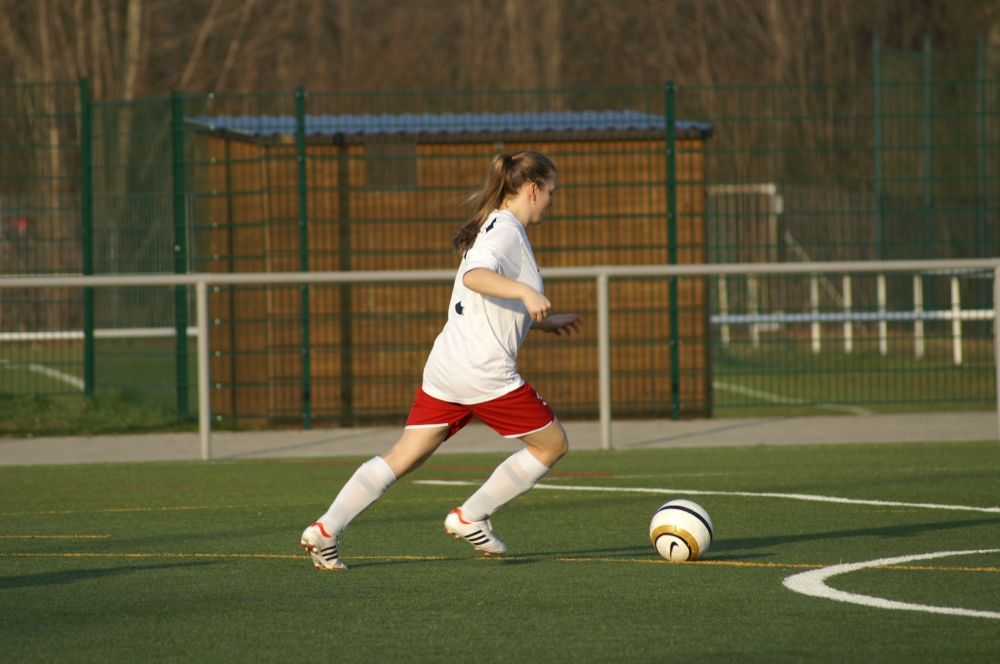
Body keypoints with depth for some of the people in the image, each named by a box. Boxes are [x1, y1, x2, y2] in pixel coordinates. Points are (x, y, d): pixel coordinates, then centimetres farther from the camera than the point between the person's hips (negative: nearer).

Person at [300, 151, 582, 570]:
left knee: (401, 458, 6)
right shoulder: (507, 230, -9)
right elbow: (476, 276, -29)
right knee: (552, 444, 8)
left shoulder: (492, 227, 20)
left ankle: (325, 530, -4)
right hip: (486, 373, -9)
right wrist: (526, 292, -42)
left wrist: (545, 321, 35)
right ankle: (470, 517, 8)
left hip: (445, 365, 9)